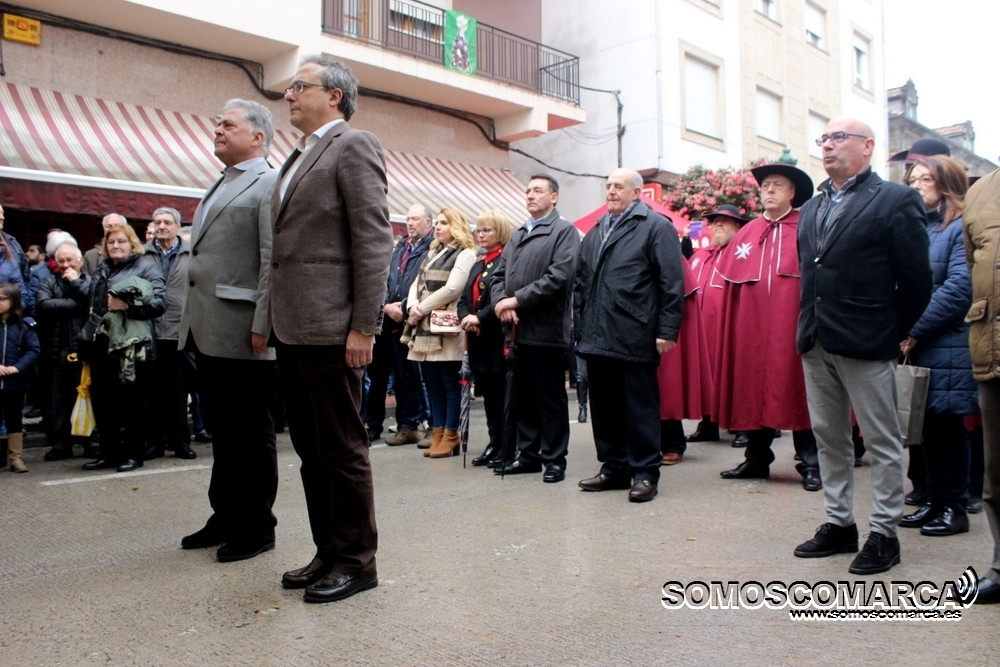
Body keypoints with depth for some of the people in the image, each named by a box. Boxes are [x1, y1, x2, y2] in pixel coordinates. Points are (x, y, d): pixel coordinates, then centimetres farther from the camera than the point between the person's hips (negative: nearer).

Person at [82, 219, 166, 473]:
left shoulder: (145, 265, -1)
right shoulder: (103, 269, 20)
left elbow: (159, 302, -12)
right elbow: (93, 304, 26)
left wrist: (127, 306, -22)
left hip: (132, 346, -7)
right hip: (103, 345, 7)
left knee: (132, 402, 1)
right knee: (103, 401, 9)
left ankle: (134, 454, 11)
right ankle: (109, 453, 20)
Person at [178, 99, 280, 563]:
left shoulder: (270, 184, -7)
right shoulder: (218, 187, 21)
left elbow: (273, 262, -16)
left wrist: (262, 326, -21)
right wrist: (190, 322, 16)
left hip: (241, 333, -9)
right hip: (207, 331, 9)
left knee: (250, 433, 2)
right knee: (222, 430, 16)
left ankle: (257, 527, 15)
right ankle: (226, 516, 29)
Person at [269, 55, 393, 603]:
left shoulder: (353, 146, -5)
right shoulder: (298, 158, 21)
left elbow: (374, 239, -14)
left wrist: (364, 326, -19)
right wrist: (274, 321, 15)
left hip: (330, 328, -9)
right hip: (292, 330, 9)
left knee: (342, 449, 0)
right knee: (310, 449, 14)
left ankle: (355, 561, 13)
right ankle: (328, 552, 26)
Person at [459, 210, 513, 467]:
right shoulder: (478, 264, 20)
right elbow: (464, 298, 15)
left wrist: (480, 317, -20)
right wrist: (465, 317, -4)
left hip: (499, 337, -8)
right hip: (477, 339, 8)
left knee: (502, 393, -3)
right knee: (487, 393, 12)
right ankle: (494, 444, 20)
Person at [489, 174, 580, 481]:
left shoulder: (564, 231, -3)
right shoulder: (518, 235, 22)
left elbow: (559, 277, -16)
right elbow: (499, 274, 16)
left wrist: (517, 300, -15)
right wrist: (501, 301, -5)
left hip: (547, 329, -7)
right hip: (518, 330, 7)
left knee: (551, 398, 2)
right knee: (522, 396, 12)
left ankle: (555, 459, 11)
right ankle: (528, 454, 23)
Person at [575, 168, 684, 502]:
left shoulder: (656, 227, -2)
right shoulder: (596, 231, 20)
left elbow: (671, 282, -8)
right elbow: (581, 281, 21)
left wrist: (667, 331, -13)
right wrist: (580, 323, 12)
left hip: (634, 338, -7)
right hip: (597, 337, 7)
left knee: (640, 407, 1)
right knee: (604, 406, 11)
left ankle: (644, 473, 10)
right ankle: (613, 468, 23)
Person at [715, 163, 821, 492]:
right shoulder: (746, 234, 12)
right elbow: (729, 281, 10)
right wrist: (733, 324, 2)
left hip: (793, 326, -4)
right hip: (751, 327, 4)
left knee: (797, 391, 1)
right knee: (753, 390, 8)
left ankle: (810, 464, 10)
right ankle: (757, 459, 21)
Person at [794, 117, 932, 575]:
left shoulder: (895, 201, -5)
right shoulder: (811, 208, 15)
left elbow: (916, 279, -7)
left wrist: (892, 333, -2)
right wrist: (809, 329, 9)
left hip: (865, 346, -6)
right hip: (815, 344, 7)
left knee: (882, 442, 5)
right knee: (828, 437, 13)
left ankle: (884, 533, 16)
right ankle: (839, 524, 26)